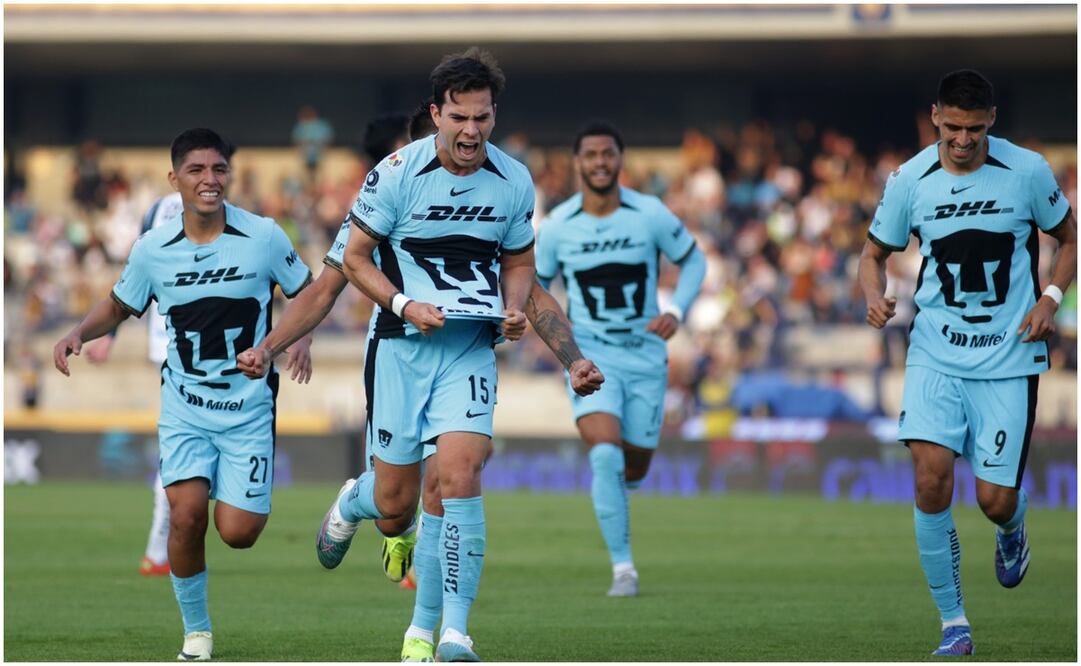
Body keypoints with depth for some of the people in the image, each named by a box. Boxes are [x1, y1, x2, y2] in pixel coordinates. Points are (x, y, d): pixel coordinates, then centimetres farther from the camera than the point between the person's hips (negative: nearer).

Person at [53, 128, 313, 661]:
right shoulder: (152, 249, -3)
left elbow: (306, 292, 7)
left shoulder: (264, 237, -7)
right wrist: (79, 333, -6)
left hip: (248, 408, -1)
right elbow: (119, 306, 13)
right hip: (184, 405, 1)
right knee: (186, 513, -18)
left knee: (236, 532, -9)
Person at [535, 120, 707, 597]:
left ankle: (611, 483, 49)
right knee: (605, 454, -22)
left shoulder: (650, 214, -8)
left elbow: (693, 260, 5)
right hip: (590, 357, -1)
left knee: (634, 469, 9)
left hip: (645, 356, 1)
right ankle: (623, 568, -15)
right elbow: (536, 281, 9)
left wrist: (676, 311, -11)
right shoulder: (558, 226, -6)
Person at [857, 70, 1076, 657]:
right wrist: (874, 295, -11)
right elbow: (875, 252, 11)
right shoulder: (910, 180, -2)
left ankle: (1011, 532, 36)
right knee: (931, 476, -18)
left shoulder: (1027, 172, -5)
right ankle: (953, 624, -4)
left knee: (995, 499, -5)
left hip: (1008, 359, -1)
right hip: (936, 355, 1)